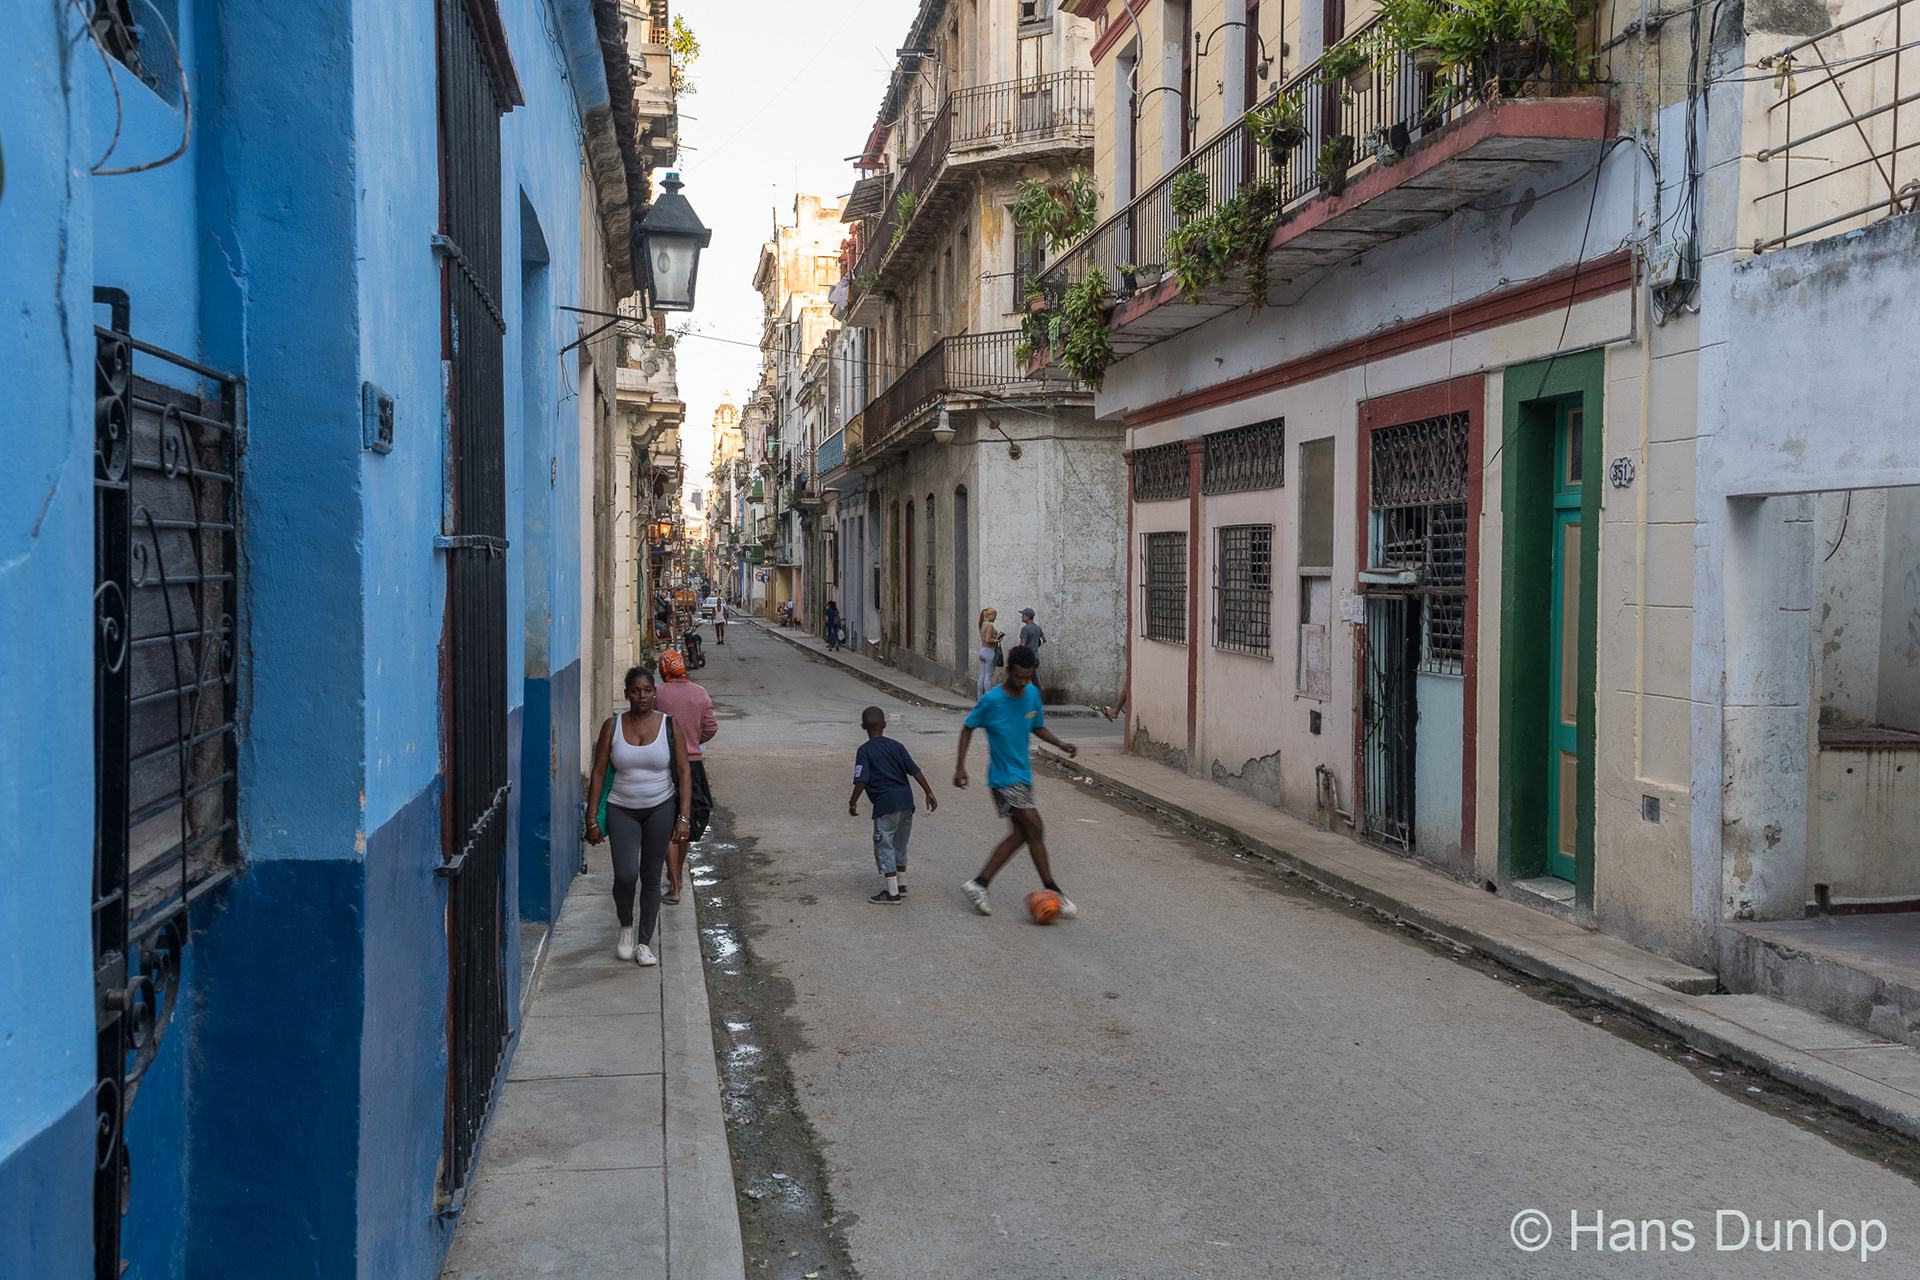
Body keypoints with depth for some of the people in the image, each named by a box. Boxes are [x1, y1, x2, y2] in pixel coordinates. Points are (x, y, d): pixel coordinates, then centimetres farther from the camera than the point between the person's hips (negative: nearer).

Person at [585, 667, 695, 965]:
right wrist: (592, 819, -3)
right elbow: (599, 773, 1)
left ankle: (645, 943, 16)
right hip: (621, 810, 0)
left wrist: (683, 817, -9)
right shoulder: (612, 727, -1)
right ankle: (625, 927, 16)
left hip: (661, 809, 0)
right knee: (625, 875, -13)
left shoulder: (670, 725, -2)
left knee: (651, 876, 4)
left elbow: (684, 773, -2)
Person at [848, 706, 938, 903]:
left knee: (883, 847, 2)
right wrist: (929, 792, 7)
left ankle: (892, 892, 3)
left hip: (885, 803, -6)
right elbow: (915, 771, 5)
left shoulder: (864, 751, -5)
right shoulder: (896, 746, 11)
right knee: (899, 845, 20)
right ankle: (900, 885, 29)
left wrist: (852, 802, -4)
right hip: (906, 798, 6)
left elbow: (861, 780, -13)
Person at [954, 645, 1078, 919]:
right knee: (1035, 827, -11)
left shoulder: (1032, 693, 2)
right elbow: (968, 728, -3)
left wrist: (1061, 745, 1)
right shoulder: (991, 700, -16)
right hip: (1004, 777, -7)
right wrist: (960, 766, -6)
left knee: (1020, 833, 5)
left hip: (1023, 773, 7)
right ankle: (1054, 894, -4)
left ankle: (979, 884, 12)